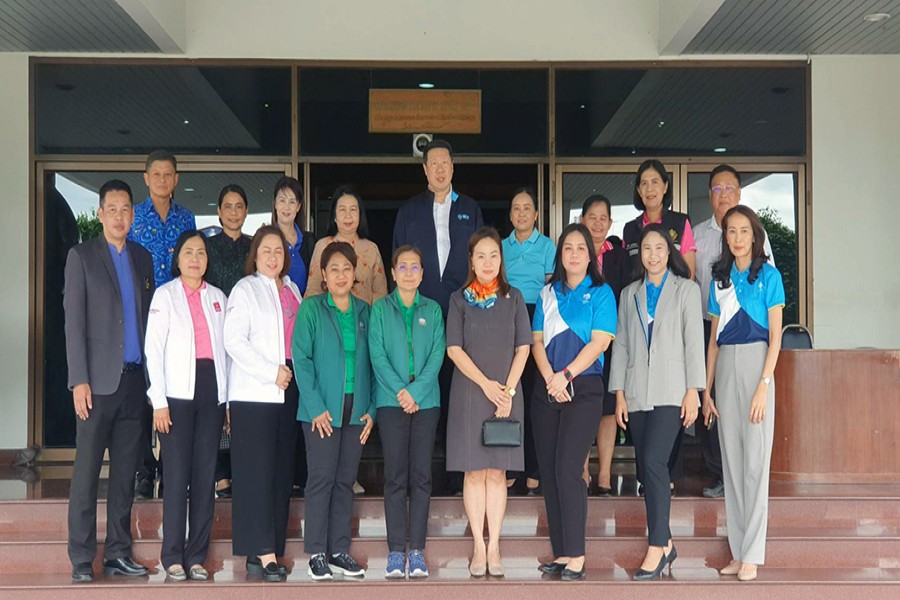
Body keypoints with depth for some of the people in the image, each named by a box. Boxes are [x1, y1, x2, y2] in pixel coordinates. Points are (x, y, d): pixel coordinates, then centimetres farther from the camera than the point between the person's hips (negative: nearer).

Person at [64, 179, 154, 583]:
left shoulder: (144, 259, 14)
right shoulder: (81, 256, 1)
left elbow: (148, 318, 14)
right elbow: (73, 321, -4)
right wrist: (79, 380, -11)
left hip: (134, 379, 4)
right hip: (99, 381, -4)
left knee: (125, 472, 8)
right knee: (86, 472, -3)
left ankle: (118, 553, 15)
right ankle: (81, 560, 3)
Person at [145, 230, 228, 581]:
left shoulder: (218, 297, 14)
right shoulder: (165, 295, 4)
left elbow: (226, 347, 13)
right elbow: (153, 348, -1)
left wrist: (230, 398, 7)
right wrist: (159, 401, -9)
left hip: (212, 391, 3)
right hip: (178, 392, -3)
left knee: (206, 474, 3)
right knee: (178, 474, -5)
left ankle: (197, 556, 10)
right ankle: (172, 557, 3)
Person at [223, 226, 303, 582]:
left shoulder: (292, 290, 18)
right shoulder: (245, 289, 0)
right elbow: (234, 341, -9)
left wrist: (296, 372, 4)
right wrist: (271, 372, -13)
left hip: (288, 392, 6)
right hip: (254, 393, -6)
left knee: (282, 473, 4)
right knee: (258, 473, -9)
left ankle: (260, 555, 8)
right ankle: (264, 554, -9)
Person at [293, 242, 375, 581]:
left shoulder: (365, 312, 11)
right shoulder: (311, 309, 0)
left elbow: (373, 362, 10)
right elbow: (301, 359, -6)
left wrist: (372, 409, 2)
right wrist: (316, 406, -14)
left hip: (356, 410, 4)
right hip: (322, 410, -4)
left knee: (345, 480, 8)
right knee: (322, 478, -3)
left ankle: (339, 552, 15)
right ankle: (317, 554, 5)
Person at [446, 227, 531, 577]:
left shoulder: (514, 298, 9)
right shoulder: (459, 299, 5)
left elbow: (522, 348, 3)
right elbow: (454, 349, -2)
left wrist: (508, 390, -8)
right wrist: (486, 384, -12)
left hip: (506, 394, 1)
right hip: (469, 394, -1)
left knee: (497, 472, 2)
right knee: (474, 471, 0)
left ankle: (494, 548, 5)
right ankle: (479, 548, 6)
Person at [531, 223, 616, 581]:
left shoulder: (601, 293, 2)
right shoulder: (548, 294, 14)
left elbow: (599, 342, -7)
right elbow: (538, 340, 7)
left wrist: (566, 375, -14)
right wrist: (550, 378, -9)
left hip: (584, 389, -5)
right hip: (548, 389, 5)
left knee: (567, 469, -14)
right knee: (548, 472, 3)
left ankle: (576, 555, -9)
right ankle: (561, 553, 9)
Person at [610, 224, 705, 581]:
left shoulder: (686, 290, 7)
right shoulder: (629, 294, 17)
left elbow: (694, 341, 0)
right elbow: (621, 345, 13)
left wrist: (693, 391, -8)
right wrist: (619, 394, 6)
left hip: (670, 391, -4)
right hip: (637, 394, 4)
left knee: (654, 462, -17)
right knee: (648, 469, 3)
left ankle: (656, 547, -14)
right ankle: (666, 544, 12)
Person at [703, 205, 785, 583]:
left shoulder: (769, 276, 0)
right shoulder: (720, 279, 13)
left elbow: (775, 337, -5)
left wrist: (764, 386, -14)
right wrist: (706, 390, 10)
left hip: (756, 364, -5)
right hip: (725, 368, 5)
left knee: (755, 462, -5)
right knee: (731, 461, 5)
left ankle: (752, 555, -1)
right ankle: (738, 551, 11)